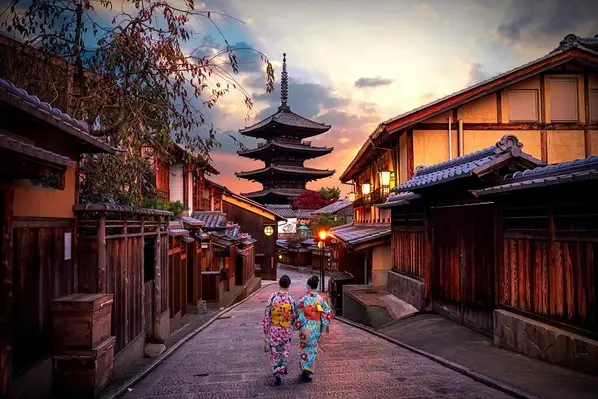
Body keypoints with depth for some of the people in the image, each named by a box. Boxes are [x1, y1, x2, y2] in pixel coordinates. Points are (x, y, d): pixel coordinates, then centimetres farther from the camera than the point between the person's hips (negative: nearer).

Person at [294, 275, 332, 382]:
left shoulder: (304, 298, -12)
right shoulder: (321, 299, -4)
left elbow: (298, 312, -11)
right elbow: (327, 313, -3)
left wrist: (297, 325, -3)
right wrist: (327, 325, 6)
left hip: (305, 326, -2)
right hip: (316, 327, 2)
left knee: (304, 347, 16)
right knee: (313, 348, 13)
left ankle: (304, 368, 14)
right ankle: (310, 371, 12)